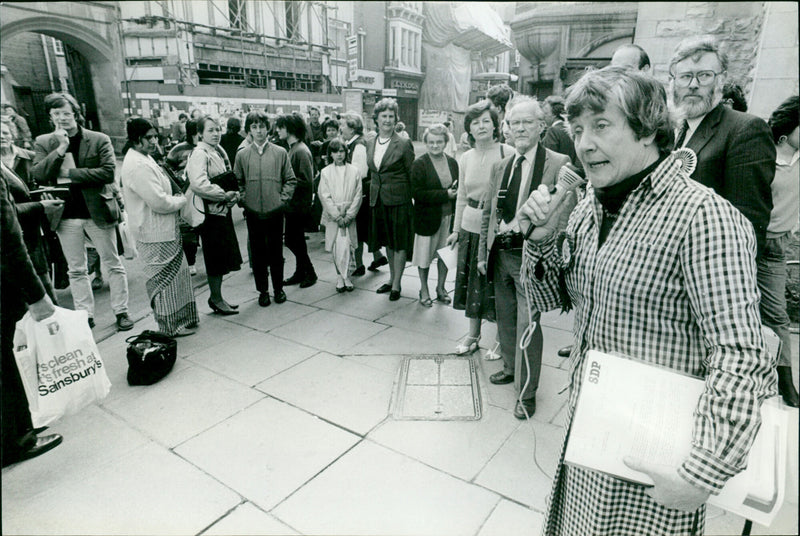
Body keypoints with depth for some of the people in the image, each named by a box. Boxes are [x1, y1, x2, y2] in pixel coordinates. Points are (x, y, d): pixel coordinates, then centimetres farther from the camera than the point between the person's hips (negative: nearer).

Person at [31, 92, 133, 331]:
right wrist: (61, 148, -15)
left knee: (113, 264, 5)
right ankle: (86, 315, 22)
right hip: (66, 215, 3)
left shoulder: (99, 140, -4)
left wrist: (69, 173, -15)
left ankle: (121, 311, 16)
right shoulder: (43, 142, 5)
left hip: (97, 211, -3)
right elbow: (38, 175, -8)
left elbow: (108, 172, -15)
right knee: (76, 270, 11)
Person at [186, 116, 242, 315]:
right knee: (216, 259, 1)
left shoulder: (219, 151, 12)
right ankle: (216, 299, 16)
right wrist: (225, 195, -20)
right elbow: (198, 184, -28)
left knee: (222, 257, 15)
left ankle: (216, 298, 27)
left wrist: (233, 193, 1)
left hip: (223, 209, 9)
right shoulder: (199, 154, -15)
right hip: (211, 212, -9)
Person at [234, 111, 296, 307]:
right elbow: (238, 182, 11)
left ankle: (278, 288, 25)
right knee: (257, 252, 9)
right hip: (253, 212, 1)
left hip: (275, 210, -1)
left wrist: (283, 198, -4)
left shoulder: (280, 153, 1)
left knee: (276, 251, 9)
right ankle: (263, 290, 22)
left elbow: (290, 180, 5)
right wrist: (243, 199, -1)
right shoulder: (242, 155, 3)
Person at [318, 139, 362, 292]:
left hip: (349, 216, 0)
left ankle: (343, 278, 7)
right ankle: (342, 277, 14)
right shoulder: (325, 172, 5)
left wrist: (348, 215, -7)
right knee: (336, 248, 0)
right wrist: (337, 216, -9)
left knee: (347, 247, -7)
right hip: (332, 216, 0)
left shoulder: (354, 171, 5)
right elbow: (325, 196, -1)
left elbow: (357, 196, 2)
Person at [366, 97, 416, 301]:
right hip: (378, 200, 6)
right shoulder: (371, 143, 9)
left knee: (400, 242, 2)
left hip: (398, 199, -6)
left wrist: (412, 199, -10)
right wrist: (372, 192, 12)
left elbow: (412, 174, -6)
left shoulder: (404, 144, -8)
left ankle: (396, 284, 11)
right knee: (388, 242, 16)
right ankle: (392, 278, 30)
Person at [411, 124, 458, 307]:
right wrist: (445, 194, -19)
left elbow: (458, 189, 13)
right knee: (425, 256, 6)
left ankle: (441, 288, 29)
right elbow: (418, 193, -15)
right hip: (427, 217, -4)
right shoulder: (420, 164, -7)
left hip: (448, 216, 4)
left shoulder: (452, 163, 8)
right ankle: (424, 291, 24)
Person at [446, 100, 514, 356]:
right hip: (471, 227, 5)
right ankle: (473, 334, 31)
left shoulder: (507, 153, -7)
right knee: (472, 281, 13)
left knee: (496, 284, 3)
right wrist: (455, 229, 15)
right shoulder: (466, 158, 8)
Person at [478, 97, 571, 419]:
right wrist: (483, 254, 11)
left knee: (527, 323, -2)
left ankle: (527, 392, 15)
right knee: (505, 318, 19)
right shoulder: (500, 167, 11)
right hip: (500, 256, 6)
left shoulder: (559, 164, -7)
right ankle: (511, 368, 41)